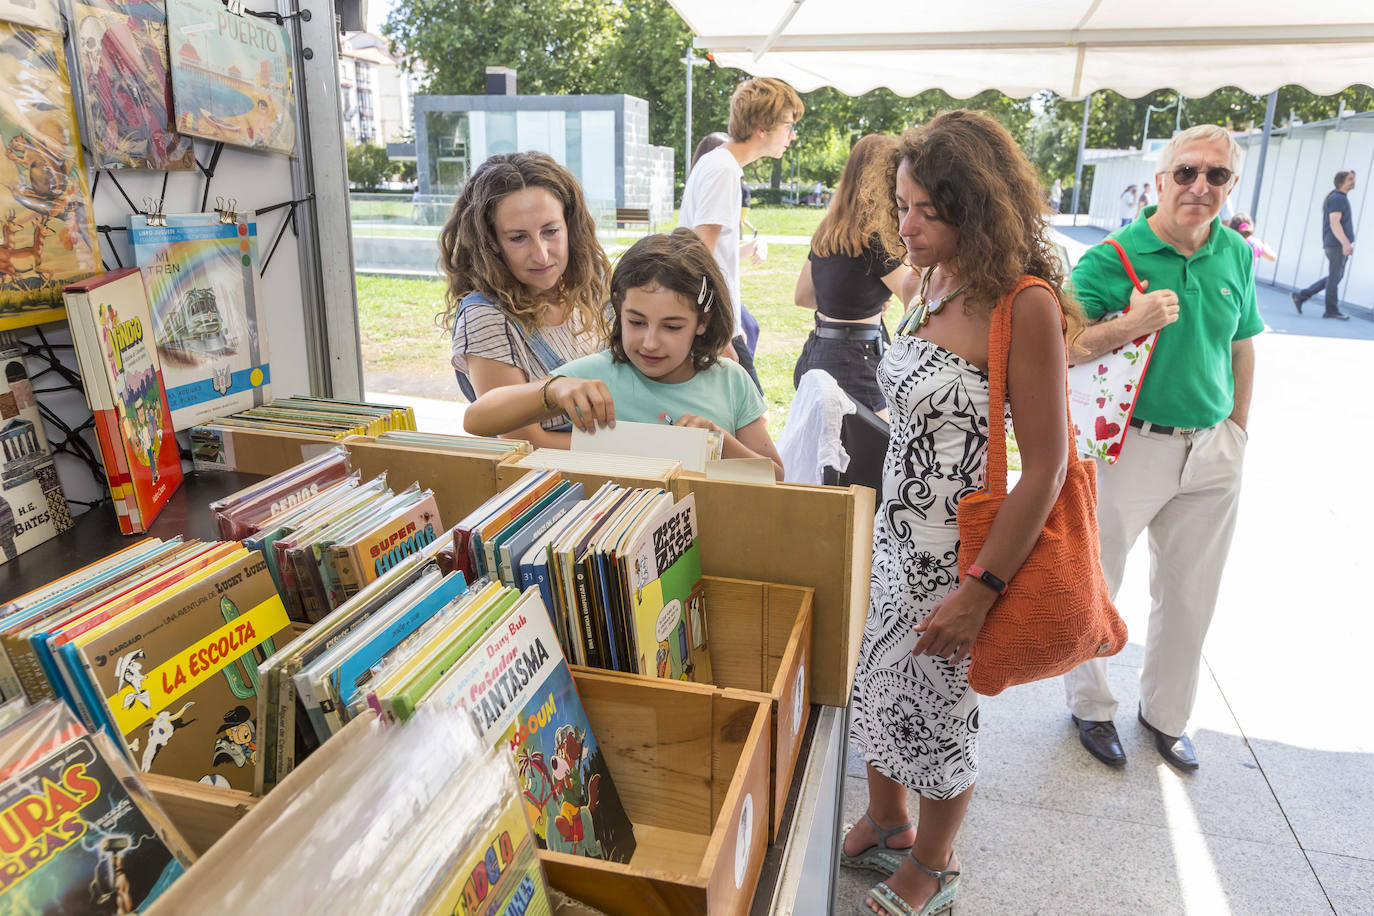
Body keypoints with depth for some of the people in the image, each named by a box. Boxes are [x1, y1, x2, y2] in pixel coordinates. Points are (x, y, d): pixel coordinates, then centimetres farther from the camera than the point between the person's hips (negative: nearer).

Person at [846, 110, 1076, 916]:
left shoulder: (1023, 304, -21)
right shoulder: (935, 281, 3)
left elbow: (1046, 467, -20)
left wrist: (981, 590, -18)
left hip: (963, 554, -7)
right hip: (899, 535, 7)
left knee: (939, 713, 13)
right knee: (879, 688, 20)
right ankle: (884, 826, 47)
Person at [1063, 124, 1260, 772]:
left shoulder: (1236, 255, 4)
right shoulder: (1109, 258, -12)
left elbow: (1242, 345, 16)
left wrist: (1237, 430, 15)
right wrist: (1130, 325, -26)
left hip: (1211, 452, 5)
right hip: (1128, 447, -5)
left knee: (1190, 595, 15)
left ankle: (1165, 713, 37)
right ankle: (1091, 706, 31)